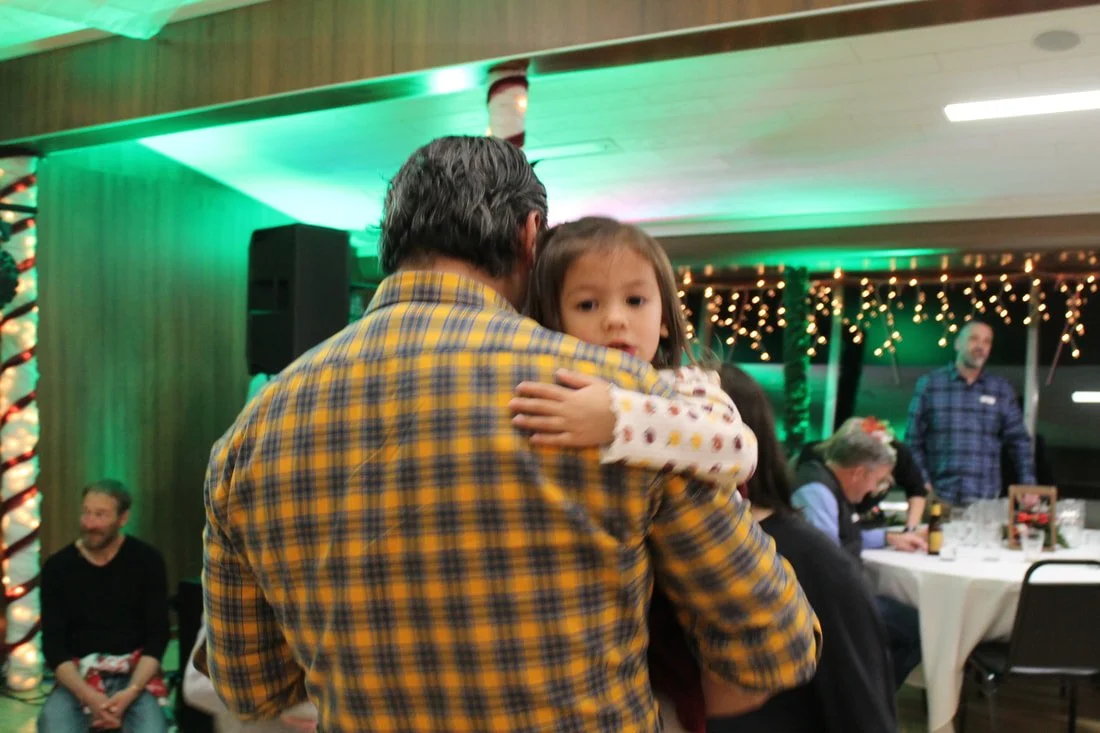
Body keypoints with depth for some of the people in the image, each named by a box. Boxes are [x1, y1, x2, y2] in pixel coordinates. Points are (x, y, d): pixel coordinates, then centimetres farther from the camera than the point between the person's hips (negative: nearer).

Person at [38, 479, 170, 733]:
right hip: (78, 677, 1)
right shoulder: (58, 566, 1)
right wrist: (88, 695, -17)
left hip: (135, 673, -1)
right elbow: (53, 643, -2)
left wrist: (131, 691, -18)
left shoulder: (147, 561, -2)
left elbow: (157, 635, -2)